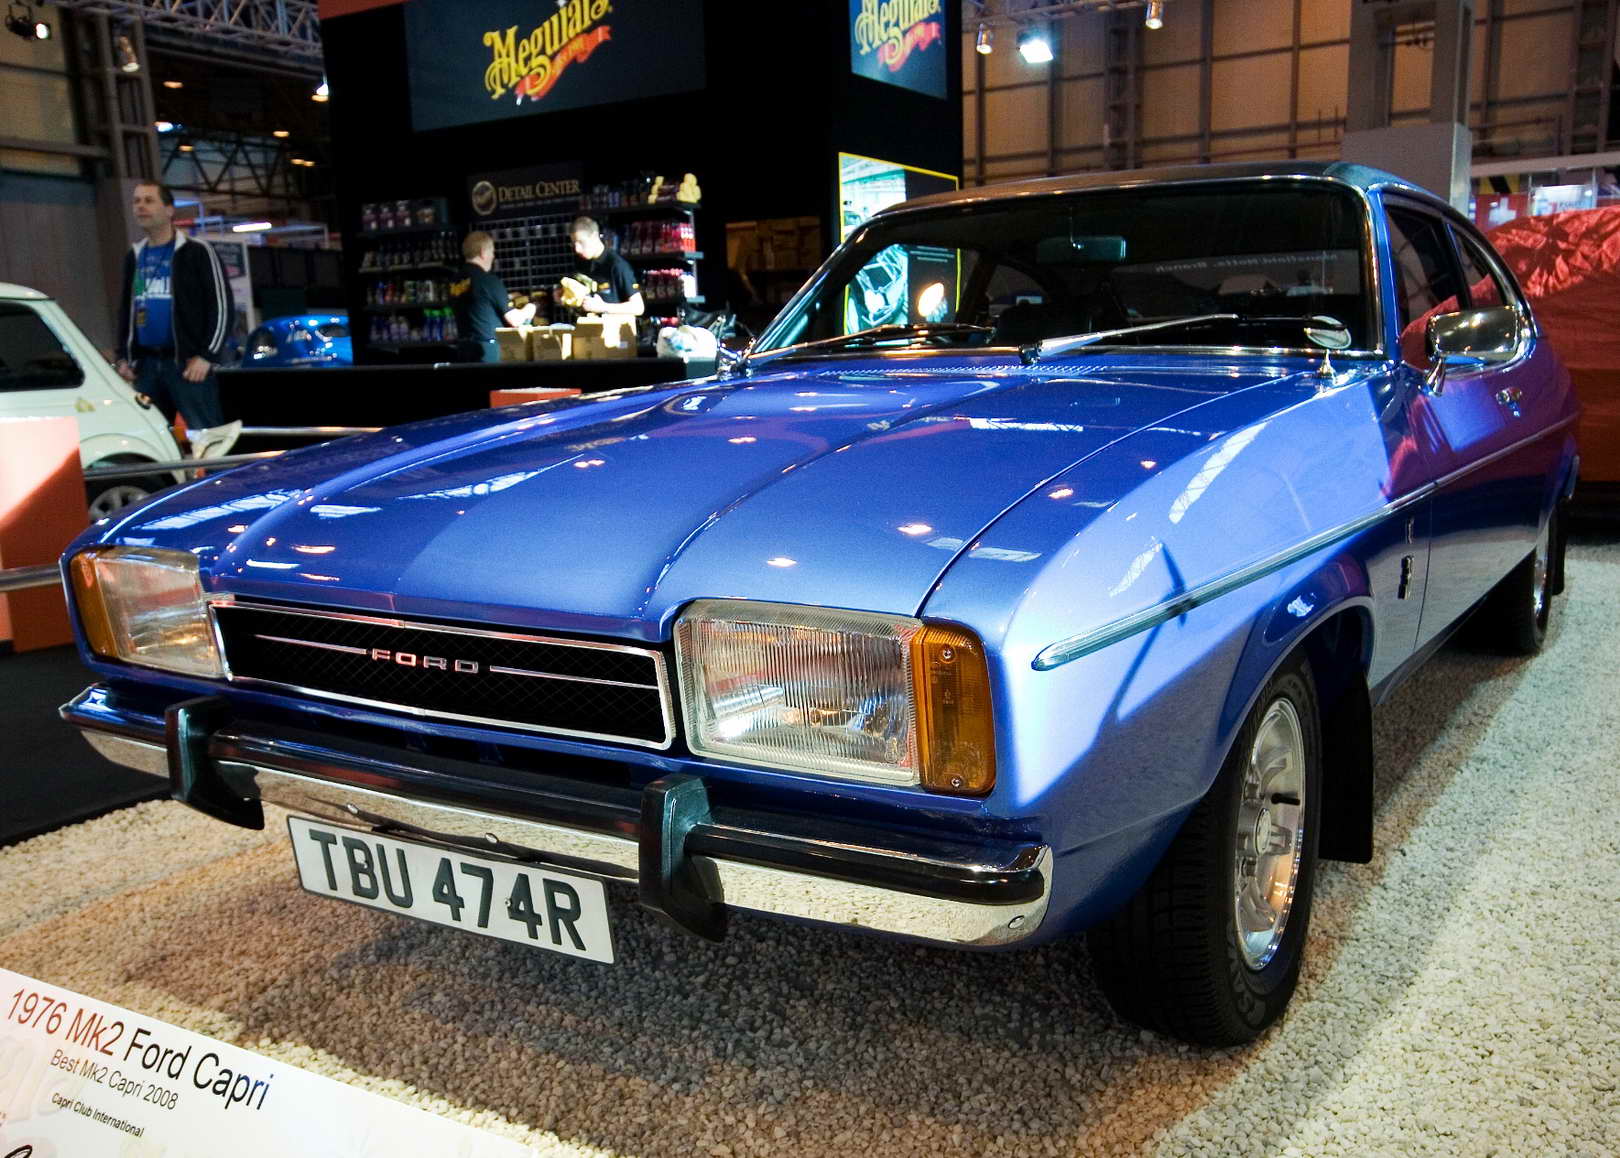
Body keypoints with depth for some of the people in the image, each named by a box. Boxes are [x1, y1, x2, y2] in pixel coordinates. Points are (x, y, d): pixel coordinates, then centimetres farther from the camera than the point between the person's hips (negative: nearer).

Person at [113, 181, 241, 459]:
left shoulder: (196, 253, -2)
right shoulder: (134, 257, 18)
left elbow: (222, 306, -6)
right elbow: (126, 309, 25)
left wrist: (206, 356, -13)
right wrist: (123, 356, 14)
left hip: (188, 363, -6)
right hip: (146, 364, 6)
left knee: (208, 436, -10)